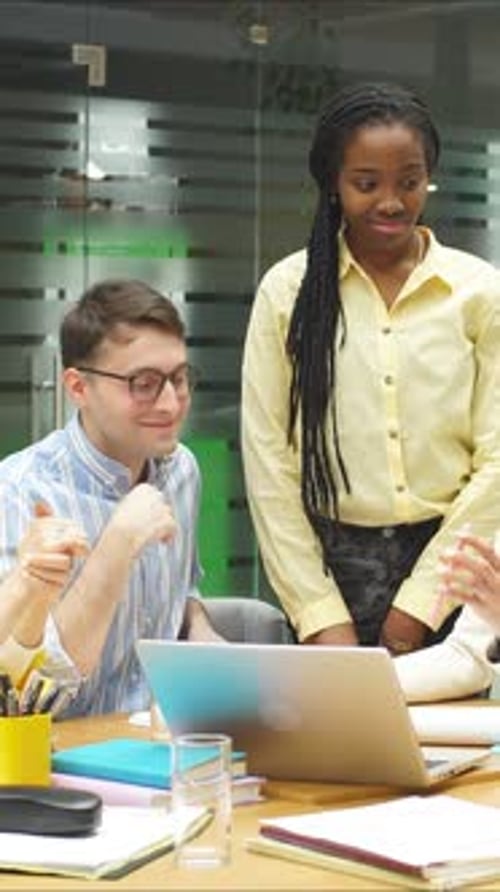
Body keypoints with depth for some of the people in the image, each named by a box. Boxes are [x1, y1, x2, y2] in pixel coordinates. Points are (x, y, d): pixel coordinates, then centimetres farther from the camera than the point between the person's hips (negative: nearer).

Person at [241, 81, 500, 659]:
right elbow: (267, 460, -1)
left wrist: (419, 601, -8)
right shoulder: (288, 291, 2)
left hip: (451, 568, 0)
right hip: (336, 566, 0)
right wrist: (320, 615, -7)